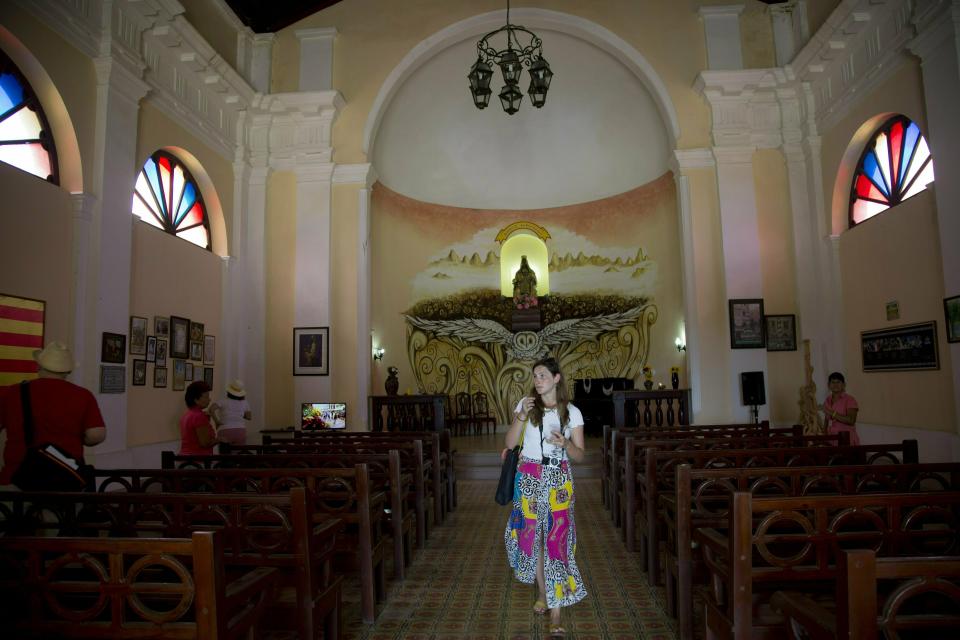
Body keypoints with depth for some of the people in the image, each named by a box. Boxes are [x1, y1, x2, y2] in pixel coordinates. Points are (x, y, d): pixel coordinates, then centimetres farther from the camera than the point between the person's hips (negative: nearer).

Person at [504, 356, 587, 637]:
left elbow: (580, 456, 1)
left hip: (558, 479, -1)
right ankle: (542, 592, 31)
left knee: (556, 538, -6)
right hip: (529, 477, 2)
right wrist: (522, 416, -17)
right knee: (532, 534, 9)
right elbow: (510, 443, -3)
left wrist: (565, 444, -20)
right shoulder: (525, 404, 2)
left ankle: (556, 610, -1)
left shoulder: (572, 412, 0)